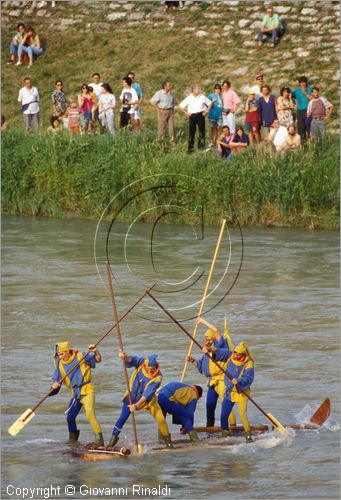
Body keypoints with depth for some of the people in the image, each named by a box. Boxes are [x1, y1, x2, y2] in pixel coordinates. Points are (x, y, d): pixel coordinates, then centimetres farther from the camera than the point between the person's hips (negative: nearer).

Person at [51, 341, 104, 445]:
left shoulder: (80, 356, -9)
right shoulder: (59, 364, 1)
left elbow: (98, 359, -2)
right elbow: (55, 380, 4)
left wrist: (95, 351, -22)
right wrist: (55, 385, -20)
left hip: (87, 391, -6)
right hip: (75, 393, 6)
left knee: (90, 415, -21)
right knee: (70, 418, 11)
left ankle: (99, 439, -18)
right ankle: (73, 440, 33)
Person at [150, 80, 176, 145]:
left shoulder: (170, 93, 7)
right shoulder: (159, 93, -13)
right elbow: (152, 101, -15)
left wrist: (172, 107, 13)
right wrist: (158, 109, -15)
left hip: (170, 111, 5)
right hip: (163, 112, -5)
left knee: (171, 126, 2)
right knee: (162, 127, 1)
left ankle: (172, 141, 7)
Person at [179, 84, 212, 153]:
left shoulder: (202, 97, 4)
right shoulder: (189, 98, -1)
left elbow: (210, 103, 14)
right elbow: (181, 106, 6)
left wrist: (206, 111, 3)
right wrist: (186, 113, -1)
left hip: (200, 115, 1)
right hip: (192, 116, -1)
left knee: (201, 130, 1)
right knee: (192, 132, -1)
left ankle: (201, 145, 14)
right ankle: (190, 148, 4)